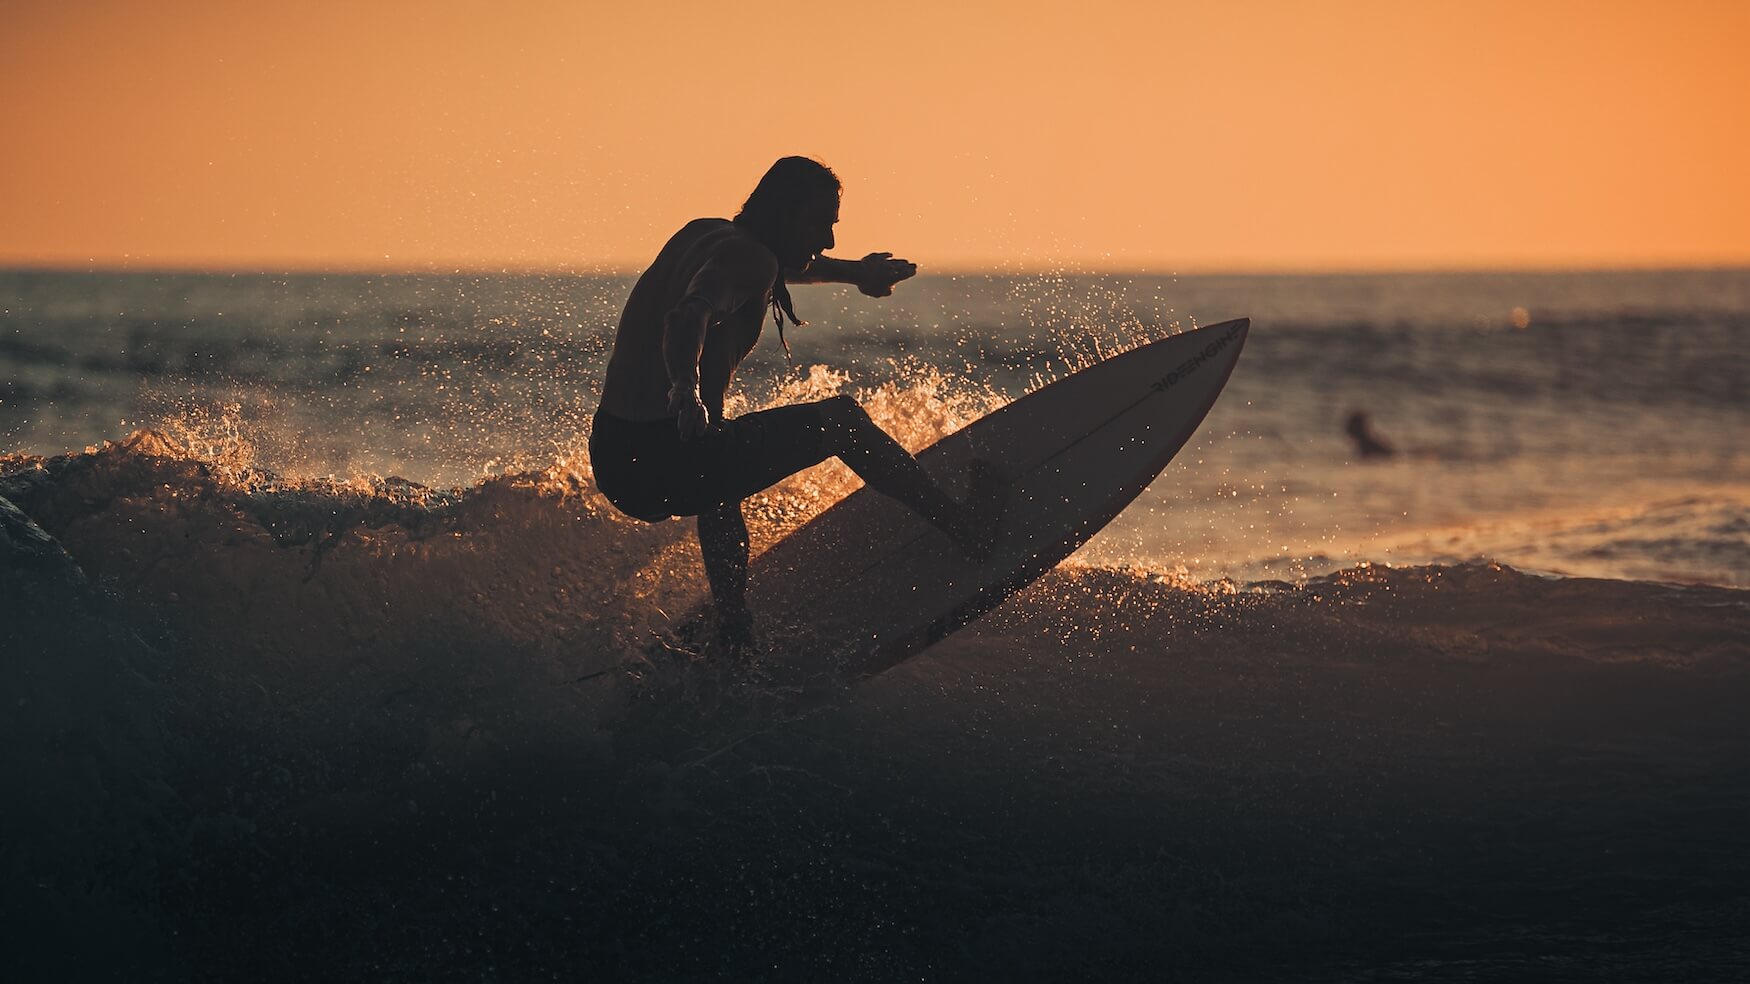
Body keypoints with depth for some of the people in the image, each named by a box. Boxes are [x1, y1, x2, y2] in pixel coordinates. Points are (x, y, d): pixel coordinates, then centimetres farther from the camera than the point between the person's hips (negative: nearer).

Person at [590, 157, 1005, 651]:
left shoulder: (703, 235, 17)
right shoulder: (747, 257, -12)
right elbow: (688, 316, -35)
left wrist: (852, 271, 52)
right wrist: (686, 388, -53)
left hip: (610, 462, 10)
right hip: (666, 467, -10)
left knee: (722, 471, 43)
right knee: (841, 418, 6)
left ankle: (734, 639, 45)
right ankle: (963, 525, 11)